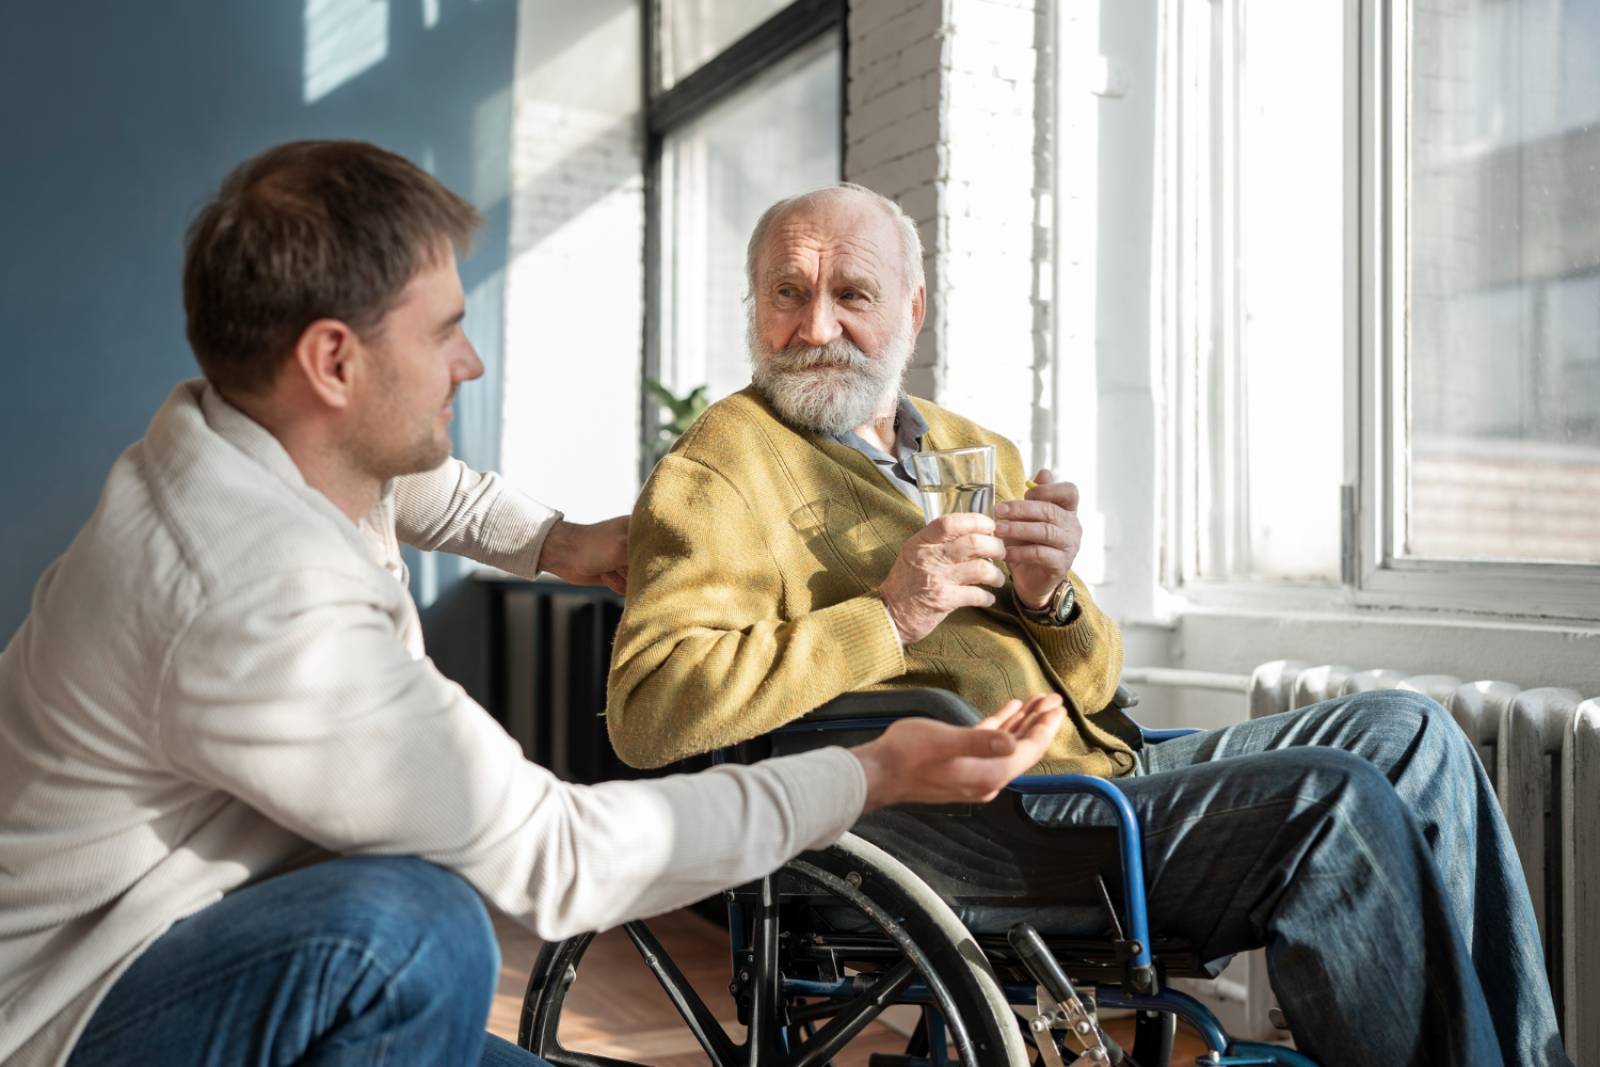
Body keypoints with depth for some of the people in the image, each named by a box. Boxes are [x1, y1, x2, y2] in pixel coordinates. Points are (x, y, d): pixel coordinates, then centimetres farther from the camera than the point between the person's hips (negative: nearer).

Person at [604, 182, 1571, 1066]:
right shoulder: (720, 472, -2)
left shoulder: (979, 455, 20)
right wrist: (886, 620, -19)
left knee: (1406, 733, 3)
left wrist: (1054, 601, -6)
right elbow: (647, 710, -17)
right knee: (1326, 801, -22)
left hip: (1104, 766, 8)